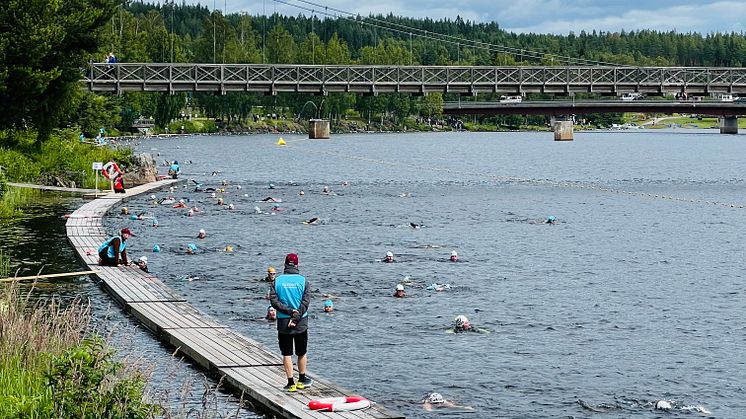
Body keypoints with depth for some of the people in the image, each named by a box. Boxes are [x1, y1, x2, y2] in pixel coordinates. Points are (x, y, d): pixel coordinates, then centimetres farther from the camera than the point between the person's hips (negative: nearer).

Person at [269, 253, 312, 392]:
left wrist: (289, 311, -12)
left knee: (286, 354, 6)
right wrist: (295, 317, -14)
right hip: (301, 323, 0)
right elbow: (305, 302, -12)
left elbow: (274, 300, -9)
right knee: (302, 353, 15)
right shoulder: (303, 281, -4)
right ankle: (302, 380, 26)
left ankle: (291, 383, 5)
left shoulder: (277, 281, -1)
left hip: (283, 322, 0)